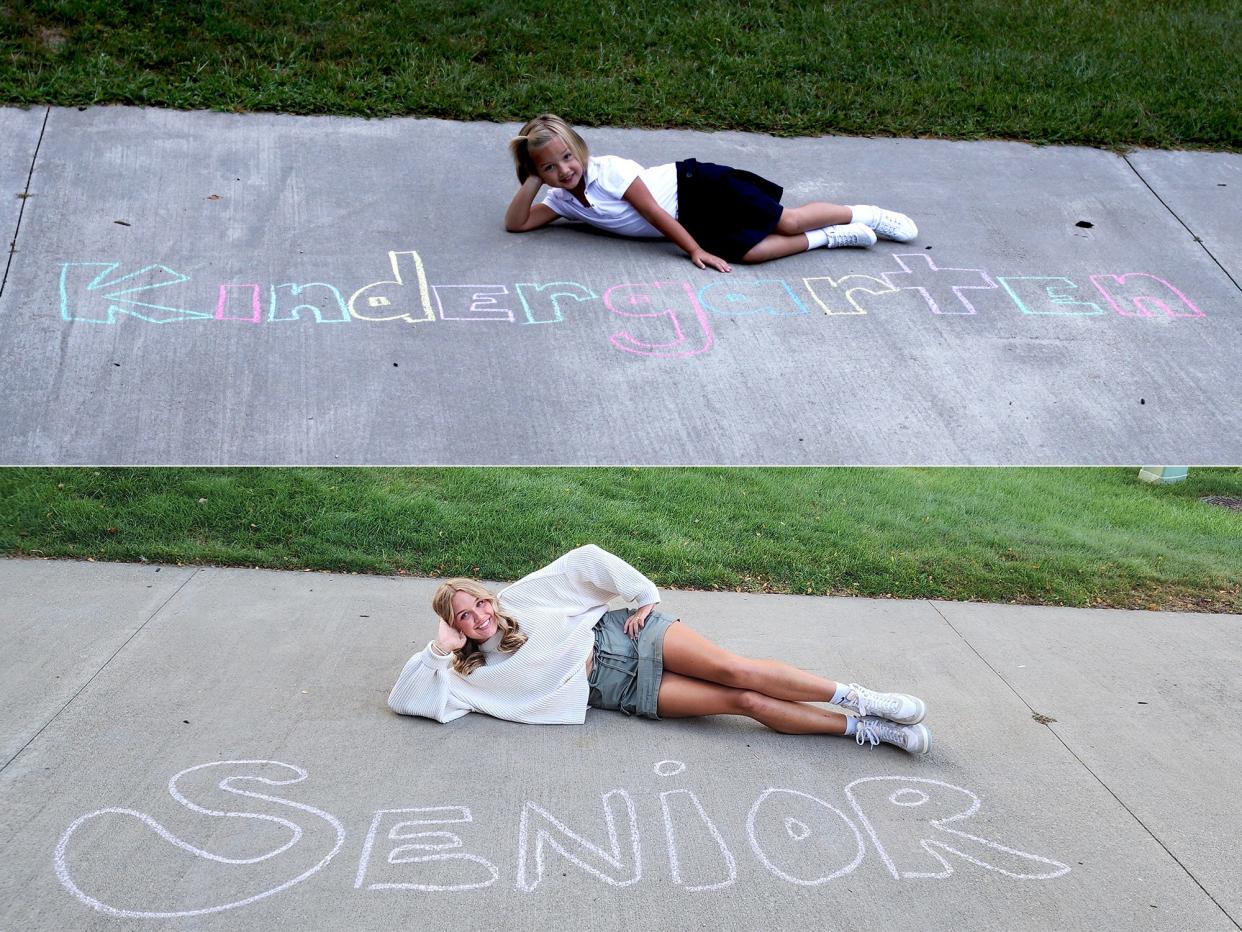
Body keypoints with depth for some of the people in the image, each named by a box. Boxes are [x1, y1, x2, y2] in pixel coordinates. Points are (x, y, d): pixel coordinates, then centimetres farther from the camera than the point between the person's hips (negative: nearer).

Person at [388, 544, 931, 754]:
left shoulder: (521, 598, 3)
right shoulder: (477, 675, 4)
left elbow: (587, 561, 1)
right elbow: (407, 698, -1)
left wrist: (646, 597, -3)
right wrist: (440, 648, -10)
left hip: (625, 633, 1)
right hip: (623, 689, -1)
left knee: (730, 670, -23)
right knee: (743, 701, -16)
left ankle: (856, 700, -13)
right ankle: (863, 730, -14)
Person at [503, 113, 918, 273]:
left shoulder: (607, 170, -19)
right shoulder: (563, 201, 2)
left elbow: (653, 212, -18)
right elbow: (516, 223, -1)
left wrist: (696, 251, -15)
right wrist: (532, 182, -15)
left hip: (697, 187, -6)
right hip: (692, 223, 6)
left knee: (787, 221, -12)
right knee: (750, 251, -15)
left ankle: (863, 214, 10)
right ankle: (831, 237, 0)